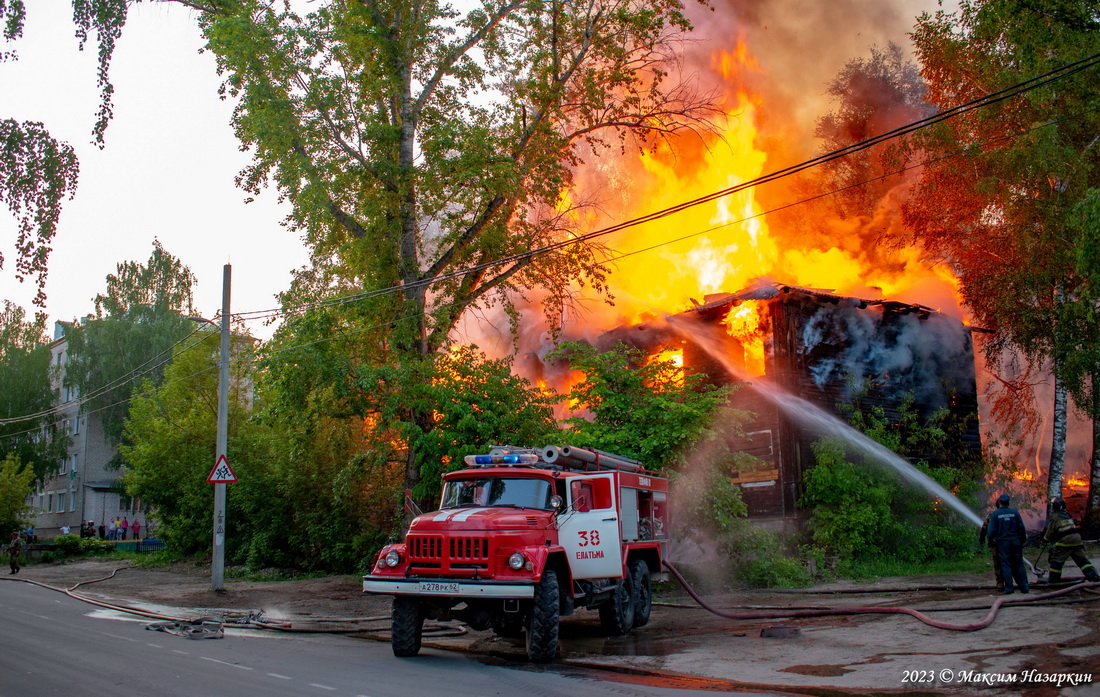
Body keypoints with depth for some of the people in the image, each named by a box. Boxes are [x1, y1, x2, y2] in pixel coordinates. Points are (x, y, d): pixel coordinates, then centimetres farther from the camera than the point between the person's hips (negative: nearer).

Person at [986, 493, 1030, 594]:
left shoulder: (995, 514, -4)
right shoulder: (1015, 512, 2)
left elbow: (991, 530, -6)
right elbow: (1021, 528, 3)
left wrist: (991, 543, 4)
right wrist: (1023, 540, 14)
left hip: (1002, 542, -2)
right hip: (1015, 541, 2)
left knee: (1006, 565, 1)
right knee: (1019, 564, 10)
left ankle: (1009, 588, -1)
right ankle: (1024, 587, 11)